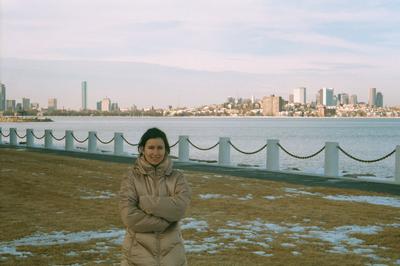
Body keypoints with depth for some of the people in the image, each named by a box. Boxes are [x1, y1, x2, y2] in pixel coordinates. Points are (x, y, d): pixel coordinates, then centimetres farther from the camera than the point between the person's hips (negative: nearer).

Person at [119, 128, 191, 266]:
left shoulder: (177, 178, 3)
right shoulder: (131, 179, -2)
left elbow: (179, 207, -14)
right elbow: (129, 216, -13)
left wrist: (143, 202, -14)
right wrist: (165, 220, -14)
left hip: (171, 253, 2)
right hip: (139, 254, -2)